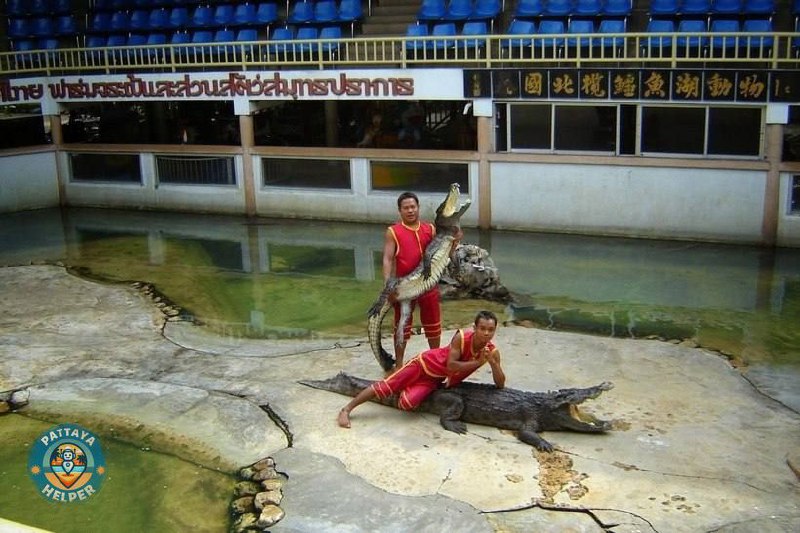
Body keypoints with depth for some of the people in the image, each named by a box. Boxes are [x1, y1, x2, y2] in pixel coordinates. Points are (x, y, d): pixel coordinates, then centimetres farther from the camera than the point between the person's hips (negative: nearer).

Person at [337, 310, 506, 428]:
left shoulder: (492, 351, -18)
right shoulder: (462, 338, -28)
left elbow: (500, 384, -16)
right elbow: (450, 366, -30)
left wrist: (492, 362, -33)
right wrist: (477, 362, -33)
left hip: (437, 380, 3)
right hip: (426, 363, -3)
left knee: (406, 403, -19)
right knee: (386, 386, -8)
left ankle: (404, 391, 19)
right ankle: (346, 410, 5)